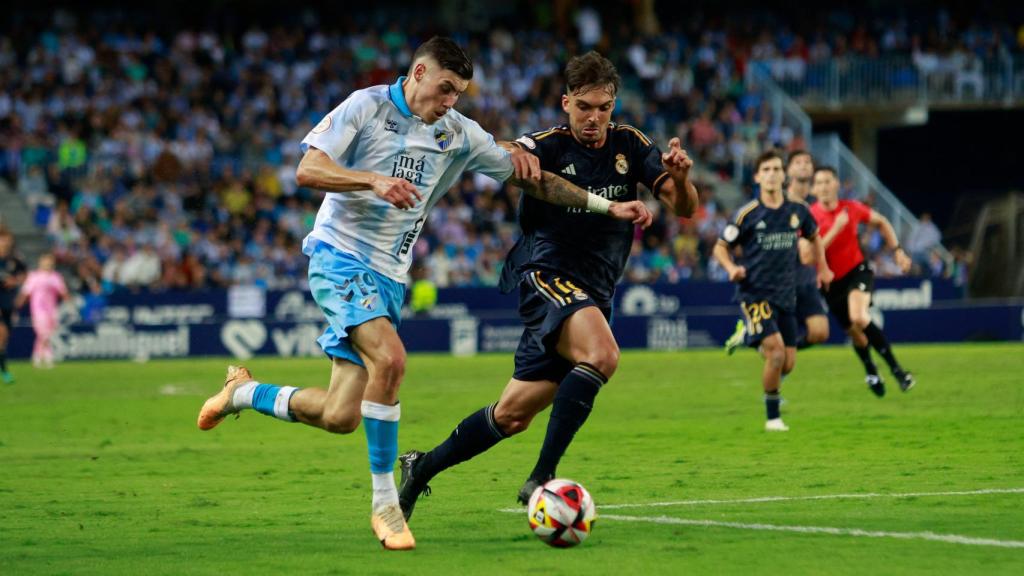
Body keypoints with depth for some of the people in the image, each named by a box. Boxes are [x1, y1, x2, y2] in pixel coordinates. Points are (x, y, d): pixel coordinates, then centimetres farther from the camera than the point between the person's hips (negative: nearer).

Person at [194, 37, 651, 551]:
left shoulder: (458, 134, 8)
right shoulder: (367, 106, -5)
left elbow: (531, 178, 12)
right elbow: (307, 171, -12)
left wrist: (608, 206, 7)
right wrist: (374, 181, -26)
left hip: (388, 277, 6)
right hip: (340, 254, -6)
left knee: (340, 417, -4)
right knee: (390, 357, -30)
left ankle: (244, 392, 23)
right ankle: (385, 504, -20)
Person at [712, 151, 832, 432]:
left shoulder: (798, 211, 3)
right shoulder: (747, 214, -7)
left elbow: (813, 236, 24)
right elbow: (720, 247, 1)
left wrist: (822, 268, 21)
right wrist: (732, 268, -17)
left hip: (786, 295, 4)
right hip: (756, 293, -4)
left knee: (788, 363, 3)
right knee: (776, 353, -20)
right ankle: (772, 417, -5)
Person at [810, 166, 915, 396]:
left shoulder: (852, 208, -7)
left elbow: (881, 222, 12)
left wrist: (897, 250, 6)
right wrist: (836, 228, -29)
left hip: (857, 271, -1)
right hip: (831, 281, 1)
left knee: (858, 318, -30)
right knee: (855, 334, 10)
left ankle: (895, 368, -21)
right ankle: (871, 372, 42)